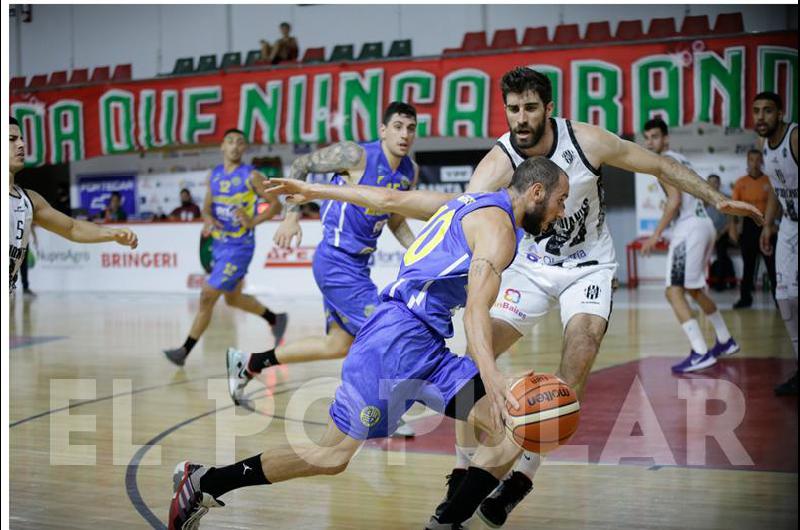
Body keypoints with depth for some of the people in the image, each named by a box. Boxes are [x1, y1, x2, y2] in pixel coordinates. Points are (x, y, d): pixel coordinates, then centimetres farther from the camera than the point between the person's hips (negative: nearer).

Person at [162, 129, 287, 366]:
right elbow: (207, 206, 16)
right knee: (233, 298, 19)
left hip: (239, 247, -7)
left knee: (208, 296, -10)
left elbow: (275, 204, -6)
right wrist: (208, 219, -7)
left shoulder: (252, 176, -9)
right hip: (219, 244, 7)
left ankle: (185, 350, -3)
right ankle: (275, 319, 41)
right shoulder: (214, 175, 8)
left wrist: (253, 221, -21)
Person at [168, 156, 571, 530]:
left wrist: (314, 190, 31)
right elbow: (477, 308, -23)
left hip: (428, 347, 10)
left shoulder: (469, 205, 21)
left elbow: (388, 199, 25)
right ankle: (203, 481, 4)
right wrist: (490, 377, -37)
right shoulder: (498, 225, -8)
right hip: (401, 334, -10)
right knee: (333, 454, -8)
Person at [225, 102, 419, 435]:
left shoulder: (409, 172, 6)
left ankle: (247, 364, 25)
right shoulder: (357, 155, -16)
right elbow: (300, 165, -8)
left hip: (356, 265, 9)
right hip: (337, 261, -9)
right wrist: (292, 216, -15)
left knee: (339, 345, 14)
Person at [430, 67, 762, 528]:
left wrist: (716, 199, -10)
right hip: (532, 267, 1)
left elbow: (660, 166, -6)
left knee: (581, 352, -25)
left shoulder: (585, 141, -19)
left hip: (589, 266, -1)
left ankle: (524, 475, -17)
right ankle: (463, 475, 3)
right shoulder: (498, 164, -21)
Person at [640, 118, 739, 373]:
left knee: (674, 291, -12)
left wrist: (656, 234, -17)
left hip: (689, 228, -10)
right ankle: (726, 342, 32)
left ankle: (700, 353, -20)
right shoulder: (680, 159, 22)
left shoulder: (664, 160, -7)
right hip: (705, 225, 10)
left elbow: (675, 199, -17)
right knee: (694, 289, 24)